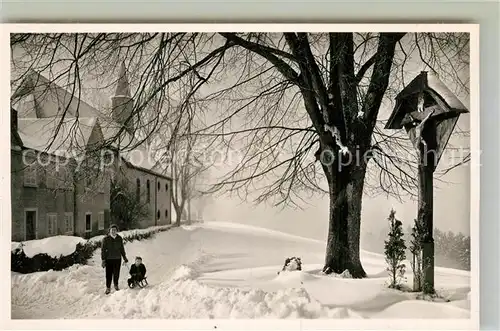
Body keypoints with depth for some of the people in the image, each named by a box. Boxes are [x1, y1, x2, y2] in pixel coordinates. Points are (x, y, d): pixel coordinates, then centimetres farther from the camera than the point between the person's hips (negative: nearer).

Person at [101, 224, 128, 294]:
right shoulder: (106, 239, -4)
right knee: (109, 274, -1)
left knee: (116, 274, 7)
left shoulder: (119, 239, 5)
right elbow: (103, 250, -2)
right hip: (109, 259, -2)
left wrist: (125, 258, 16)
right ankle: (108, 287, 14)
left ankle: (116, 285, 29)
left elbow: (122, 249, 14)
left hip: (117, 259, 2)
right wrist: (103, 259, -8)